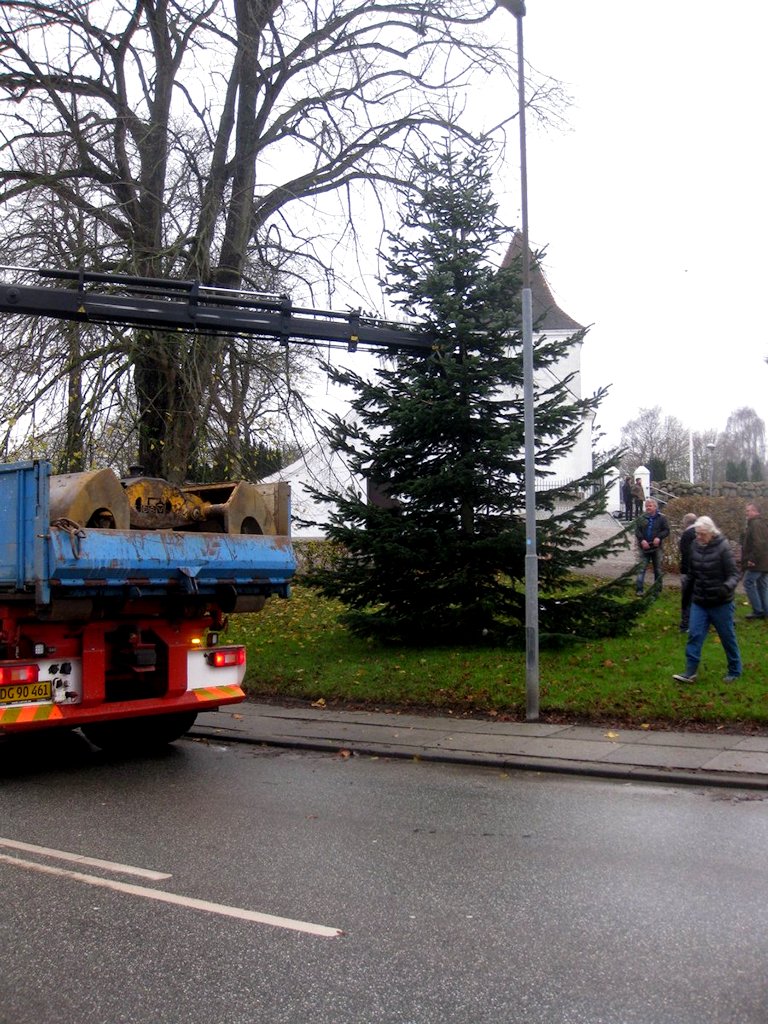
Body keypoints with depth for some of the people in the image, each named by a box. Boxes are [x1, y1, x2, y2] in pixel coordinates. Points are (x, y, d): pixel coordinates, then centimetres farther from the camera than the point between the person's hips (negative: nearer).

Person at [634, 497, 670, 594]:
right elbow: (637, 531, 1)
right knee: (642, 568, -2)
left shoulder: (662, 518, 1)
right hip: (644, 547, 1)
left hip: (656, 547, -1)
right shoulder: (642, 518, 6)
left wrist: (659, 537, -19)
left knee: (658, 569, 8)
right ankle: (639, 589, -3)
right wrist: (642, 540, -15)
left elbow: (666, 530, -2)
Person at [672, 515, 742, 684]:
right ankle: (690, 672, 2)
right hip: (699, 601, 5)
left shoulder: (722, 547, -16)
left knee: (727, 637, 9)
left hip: (720, 603, -4)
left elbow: (734, 574, -16)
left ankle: (735, 671, 25)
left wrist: (727, 587, -35)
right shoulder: (695, 546, 0)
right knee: (694, 635, -1)